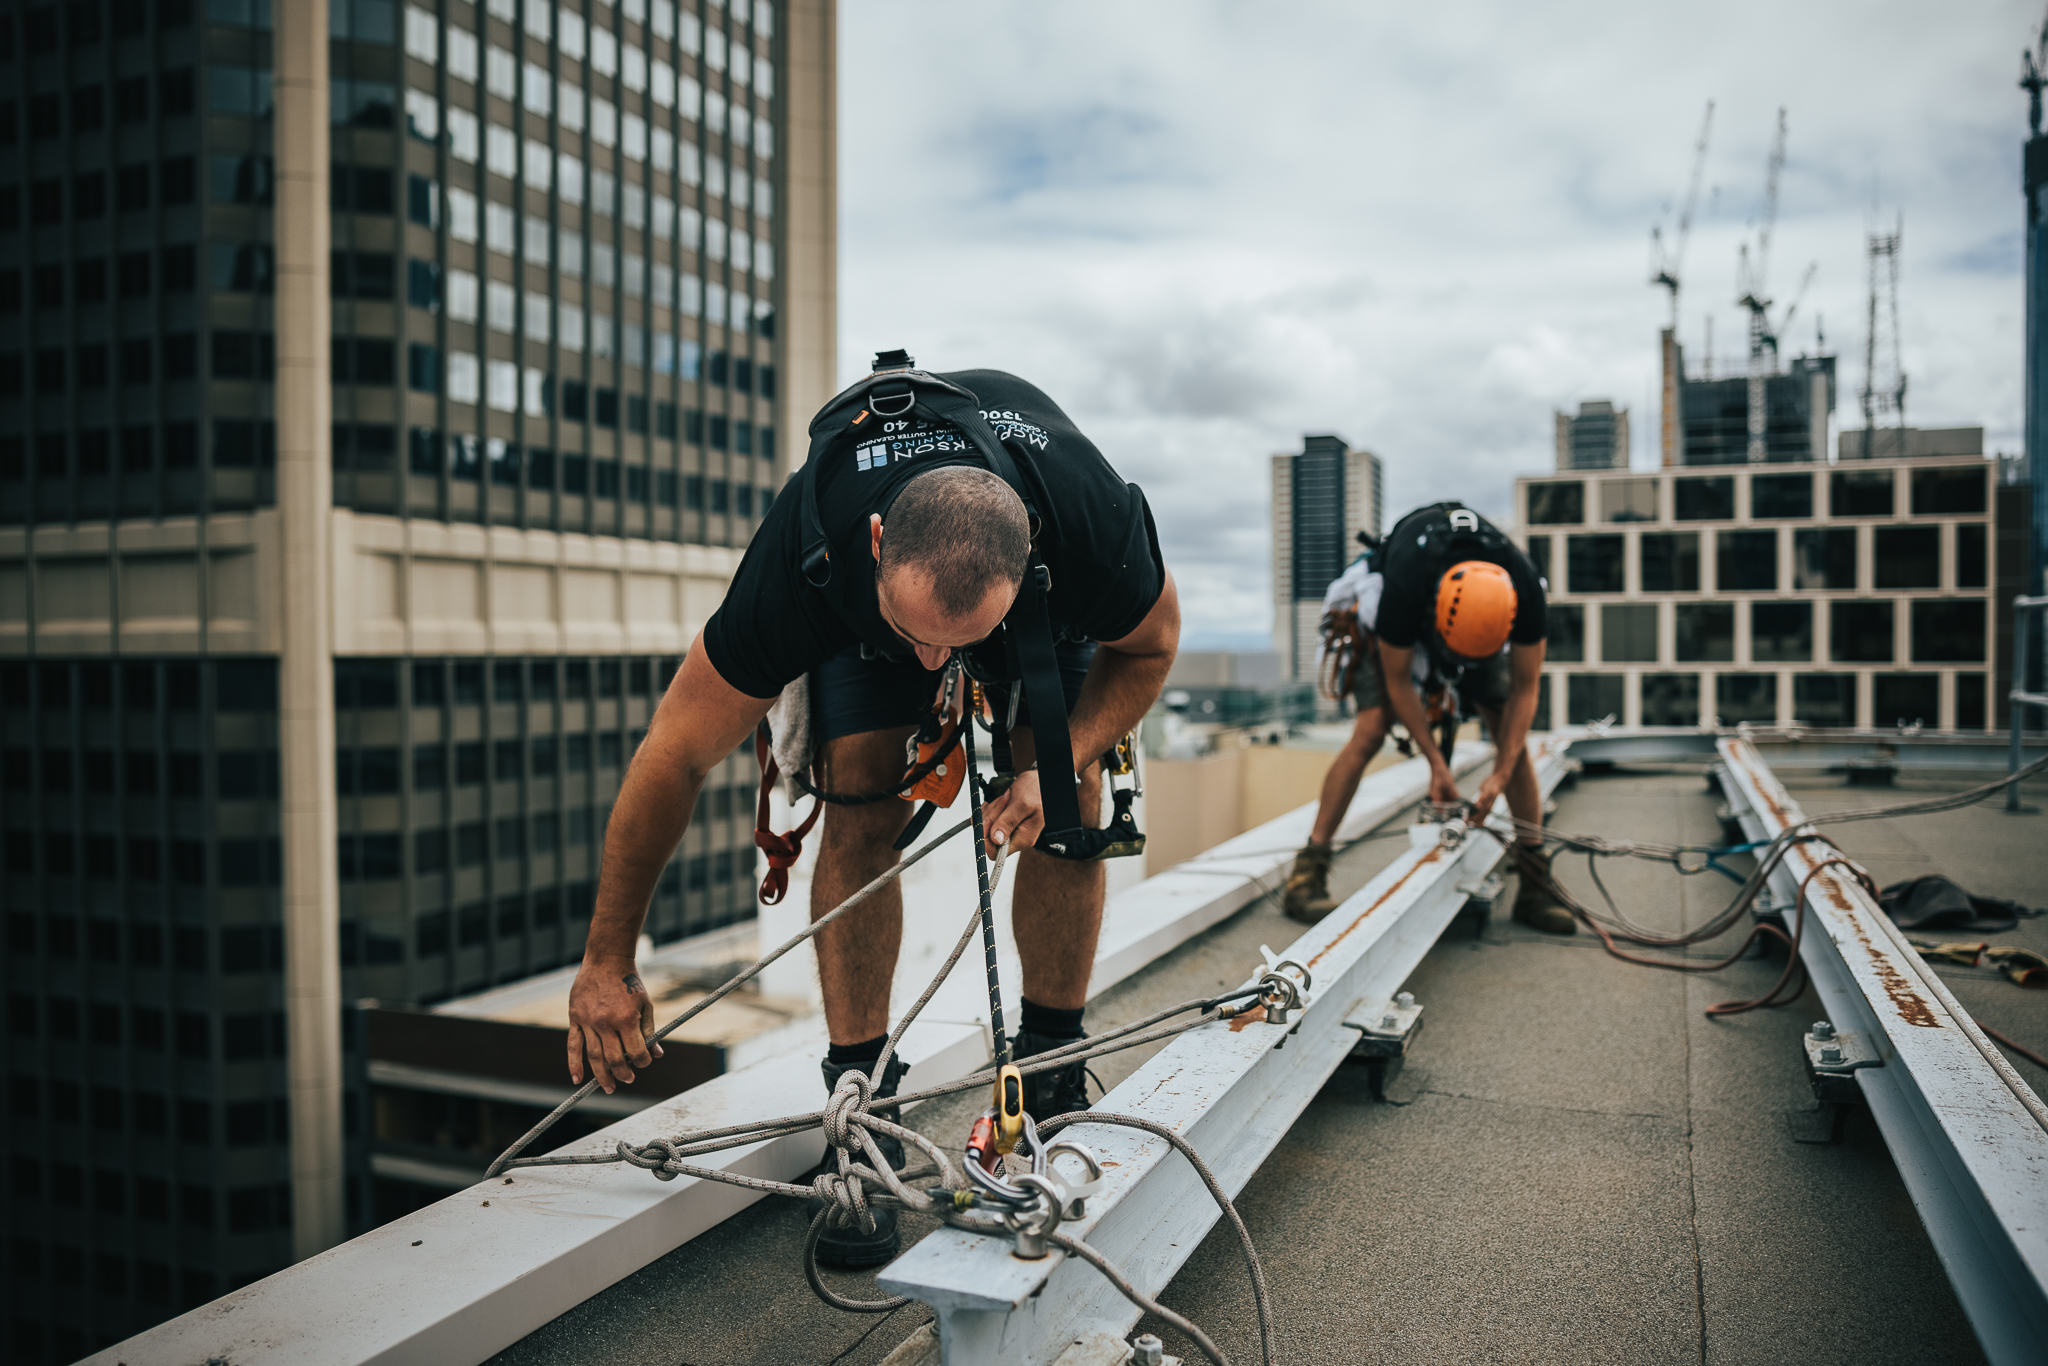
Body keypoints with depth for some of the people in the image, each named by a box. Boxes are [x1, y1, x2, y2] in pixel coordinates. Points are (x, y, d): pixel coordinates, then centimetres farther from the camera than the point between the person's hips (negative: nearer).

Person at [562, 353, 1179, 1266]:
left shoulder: (1096, 519, -42)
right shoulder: (806, 553, -42)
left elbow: (1149, 645, -16)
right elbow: (674, 757, -30)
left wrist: (1053, 766, -32)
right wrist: (607, 966, -23)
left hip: (1047, 589, 1)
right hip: (863, 589, 0)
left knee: (1070, 810, -14)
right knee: (860, 805, -19)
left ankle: (1050, 1075, 5)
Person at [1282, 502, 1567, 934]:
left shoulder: (1524, 589, -36)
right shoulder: (1403, 585, -43)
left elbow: (1524, 688, -21)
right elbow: (1397, 681, -26)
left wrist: (1501, 775, -25)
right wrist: (1436, 763, -25)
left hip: (1484, 621, 3)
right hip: (1397, 625, -3)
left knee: (1511, 734, -8)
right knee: (1370, 731, -19)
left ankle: (1535, 884, 1)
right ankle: (1308, 873, -14)